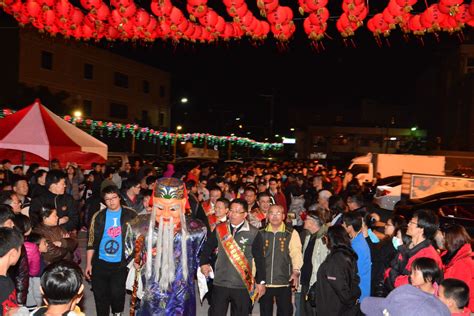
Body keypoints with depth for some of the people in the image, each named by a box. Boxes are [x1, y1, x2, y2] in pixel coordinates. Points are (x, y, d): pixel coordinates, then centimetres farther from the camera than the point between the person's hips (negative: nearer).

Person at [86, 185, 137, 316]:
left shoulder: (130, 215, -3)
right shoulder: (98, 216, 0)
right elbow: (91, 241, 4)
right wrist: (88, 264, 2)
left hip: (121, 263, -1)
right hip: (100, 263, 2)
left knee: (117, 293, -3)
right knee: (100, 295, 8)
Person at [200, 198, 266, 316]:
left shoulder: (254, 233, -7)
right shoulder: (219, 229, 2)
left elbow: (259, 259, -3)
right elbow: (208, 248, 14)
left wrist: (261, 282, -3)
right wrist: (204, 263, 0)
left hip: (243, 286, -2)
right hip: (220, 284, 2)